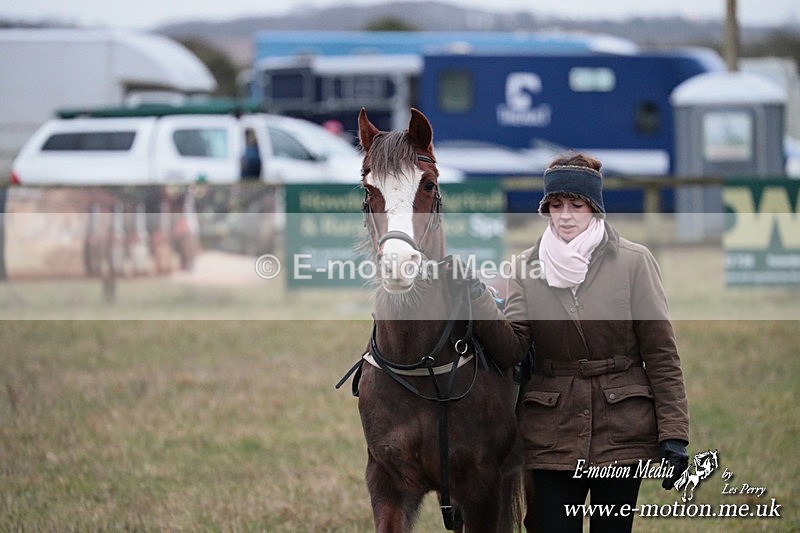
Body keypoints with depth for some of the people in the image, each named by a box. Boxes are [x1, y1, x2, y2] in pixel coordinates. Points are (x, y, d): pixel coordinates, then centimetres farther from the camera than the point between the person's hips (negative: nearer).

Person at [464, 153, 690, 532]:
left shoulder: (633, 262, -1)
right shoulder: (528, 267, 6)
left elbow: (661, 354, -2)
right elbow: (511, 349, -5)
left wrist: (673, 435, -7)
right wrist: (476, 298, -21)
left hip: (621, 430, -1)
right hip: (550, 433, 1)